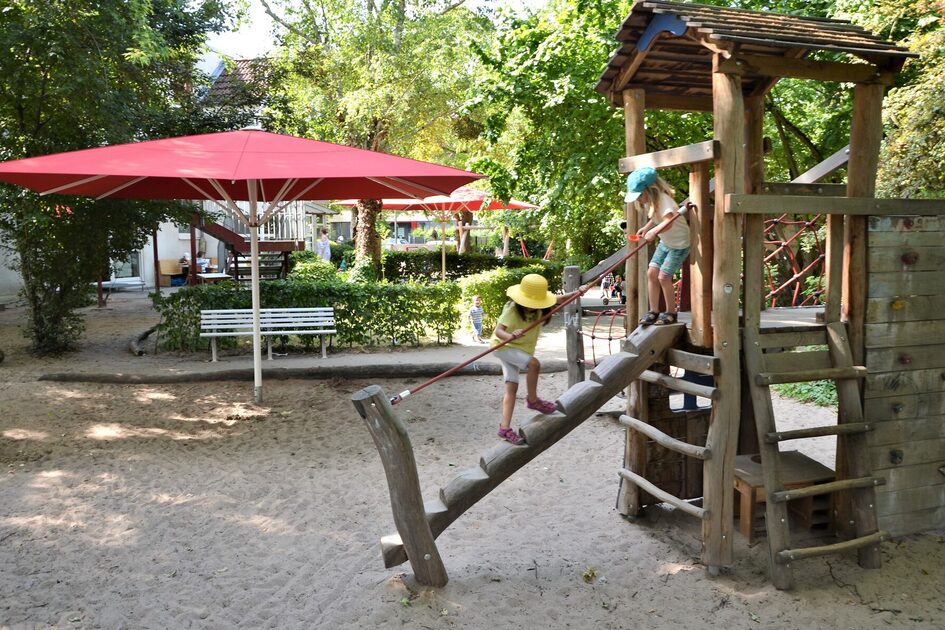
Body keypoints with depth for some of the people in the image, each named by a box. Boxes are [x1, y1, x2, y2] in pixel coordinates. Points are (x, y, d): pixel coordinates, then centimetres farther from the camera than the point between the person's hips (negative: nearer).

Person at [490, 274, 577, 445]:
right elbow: (498, 330, -38)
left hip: (520, 348, 7)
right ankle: (532, 400, -7)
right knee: (534, 364, -27)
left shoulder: (539, 307, -7)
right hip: (503, 346, -7)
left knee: (511, 387, 1)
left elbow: (559, 299, 5)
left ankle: (505, 428, 1)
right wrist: (510, 336, -59)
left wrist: (576, 293, -11)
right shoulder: (512, 309, -28)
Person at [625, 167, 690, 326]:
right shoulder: (650, 202, 1)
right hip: (665, 242, 9)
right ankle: (654, 311, 9)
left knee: (664, 276, -12)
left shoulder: (663, 199, -25)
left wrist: (653, 231, -54)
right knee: (651, 273, 1)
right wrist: (645, 228, -5)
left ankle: (671, 313, 5)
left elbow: (669, 222, -41)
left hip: (679, 244, -9)